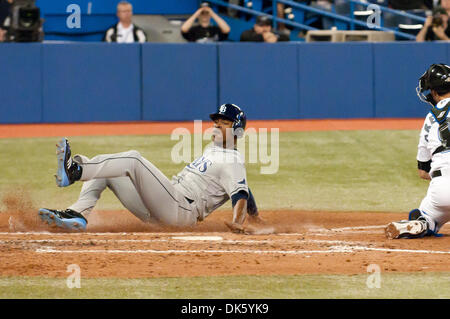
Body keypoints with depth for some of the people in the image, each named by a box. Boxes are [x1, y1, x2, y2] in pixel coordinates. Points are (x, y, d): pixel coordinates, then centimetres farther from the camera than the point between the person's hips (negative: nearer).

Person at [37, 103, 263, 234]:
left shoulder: (232, 161, -1)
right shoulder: (212, 150, 28)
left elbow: (241, 193, -15)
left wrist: (237, 222, -33)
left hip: (181, 210, -10)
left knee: (133, 159, -23)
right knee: (101, 172, 4)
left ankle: (74, 171, -37)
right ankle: (78, 214, -20)